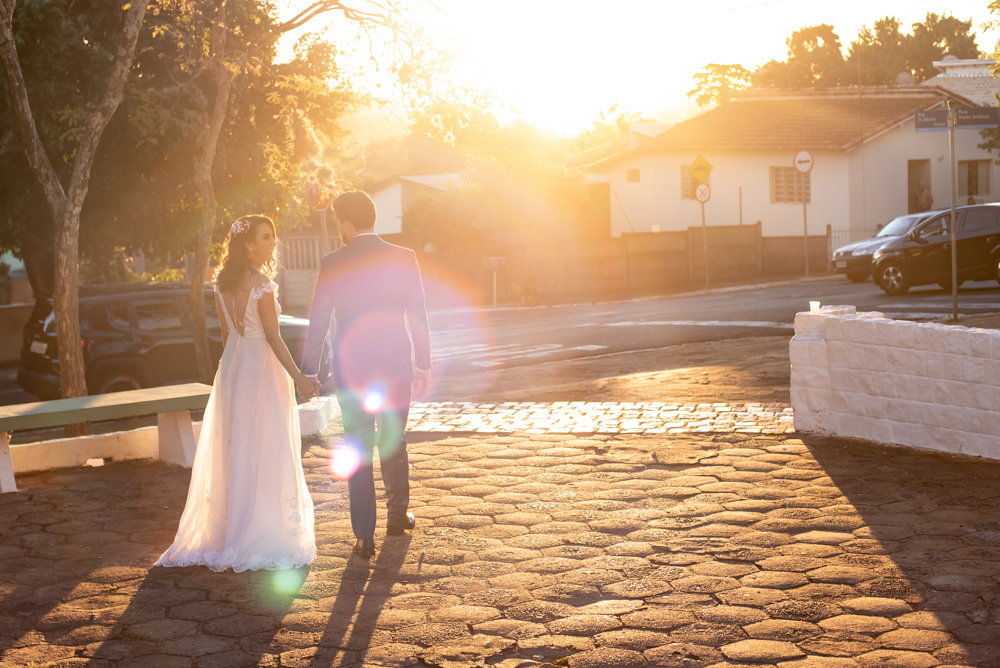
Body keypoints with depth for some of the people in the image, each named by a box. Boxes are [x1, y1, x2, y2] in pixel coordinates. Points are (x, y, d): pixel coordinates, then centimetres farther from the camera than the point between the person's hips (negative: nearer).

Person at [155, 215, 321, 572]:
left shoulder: (223, 282, 6)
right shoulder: (261, 284, -16)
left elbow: (226, 333, 12)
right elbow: (273, 337, -17)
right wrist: (298, 377, -14)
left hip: (232, 367, 8)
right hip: (262, 367, -8)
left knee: (233, 450, 14)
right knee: (264, 452, -1)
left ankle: (223, 531, 22)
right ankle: (262, 537, 4)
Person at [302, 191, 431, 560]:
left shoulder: (332, 264, -7)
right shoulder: (403, 258, -5)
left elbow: (317, 323, -3)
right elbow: (418, 316, -1)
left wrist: (308, 371, 7)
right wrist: (422, 364, 9)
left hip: (351, 373, -1)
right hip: (396, 369, 2)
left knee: (358, 452, 7)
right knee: (394, 444, 21)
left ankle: (364, 536, 7)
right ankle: (398, 515, 36)